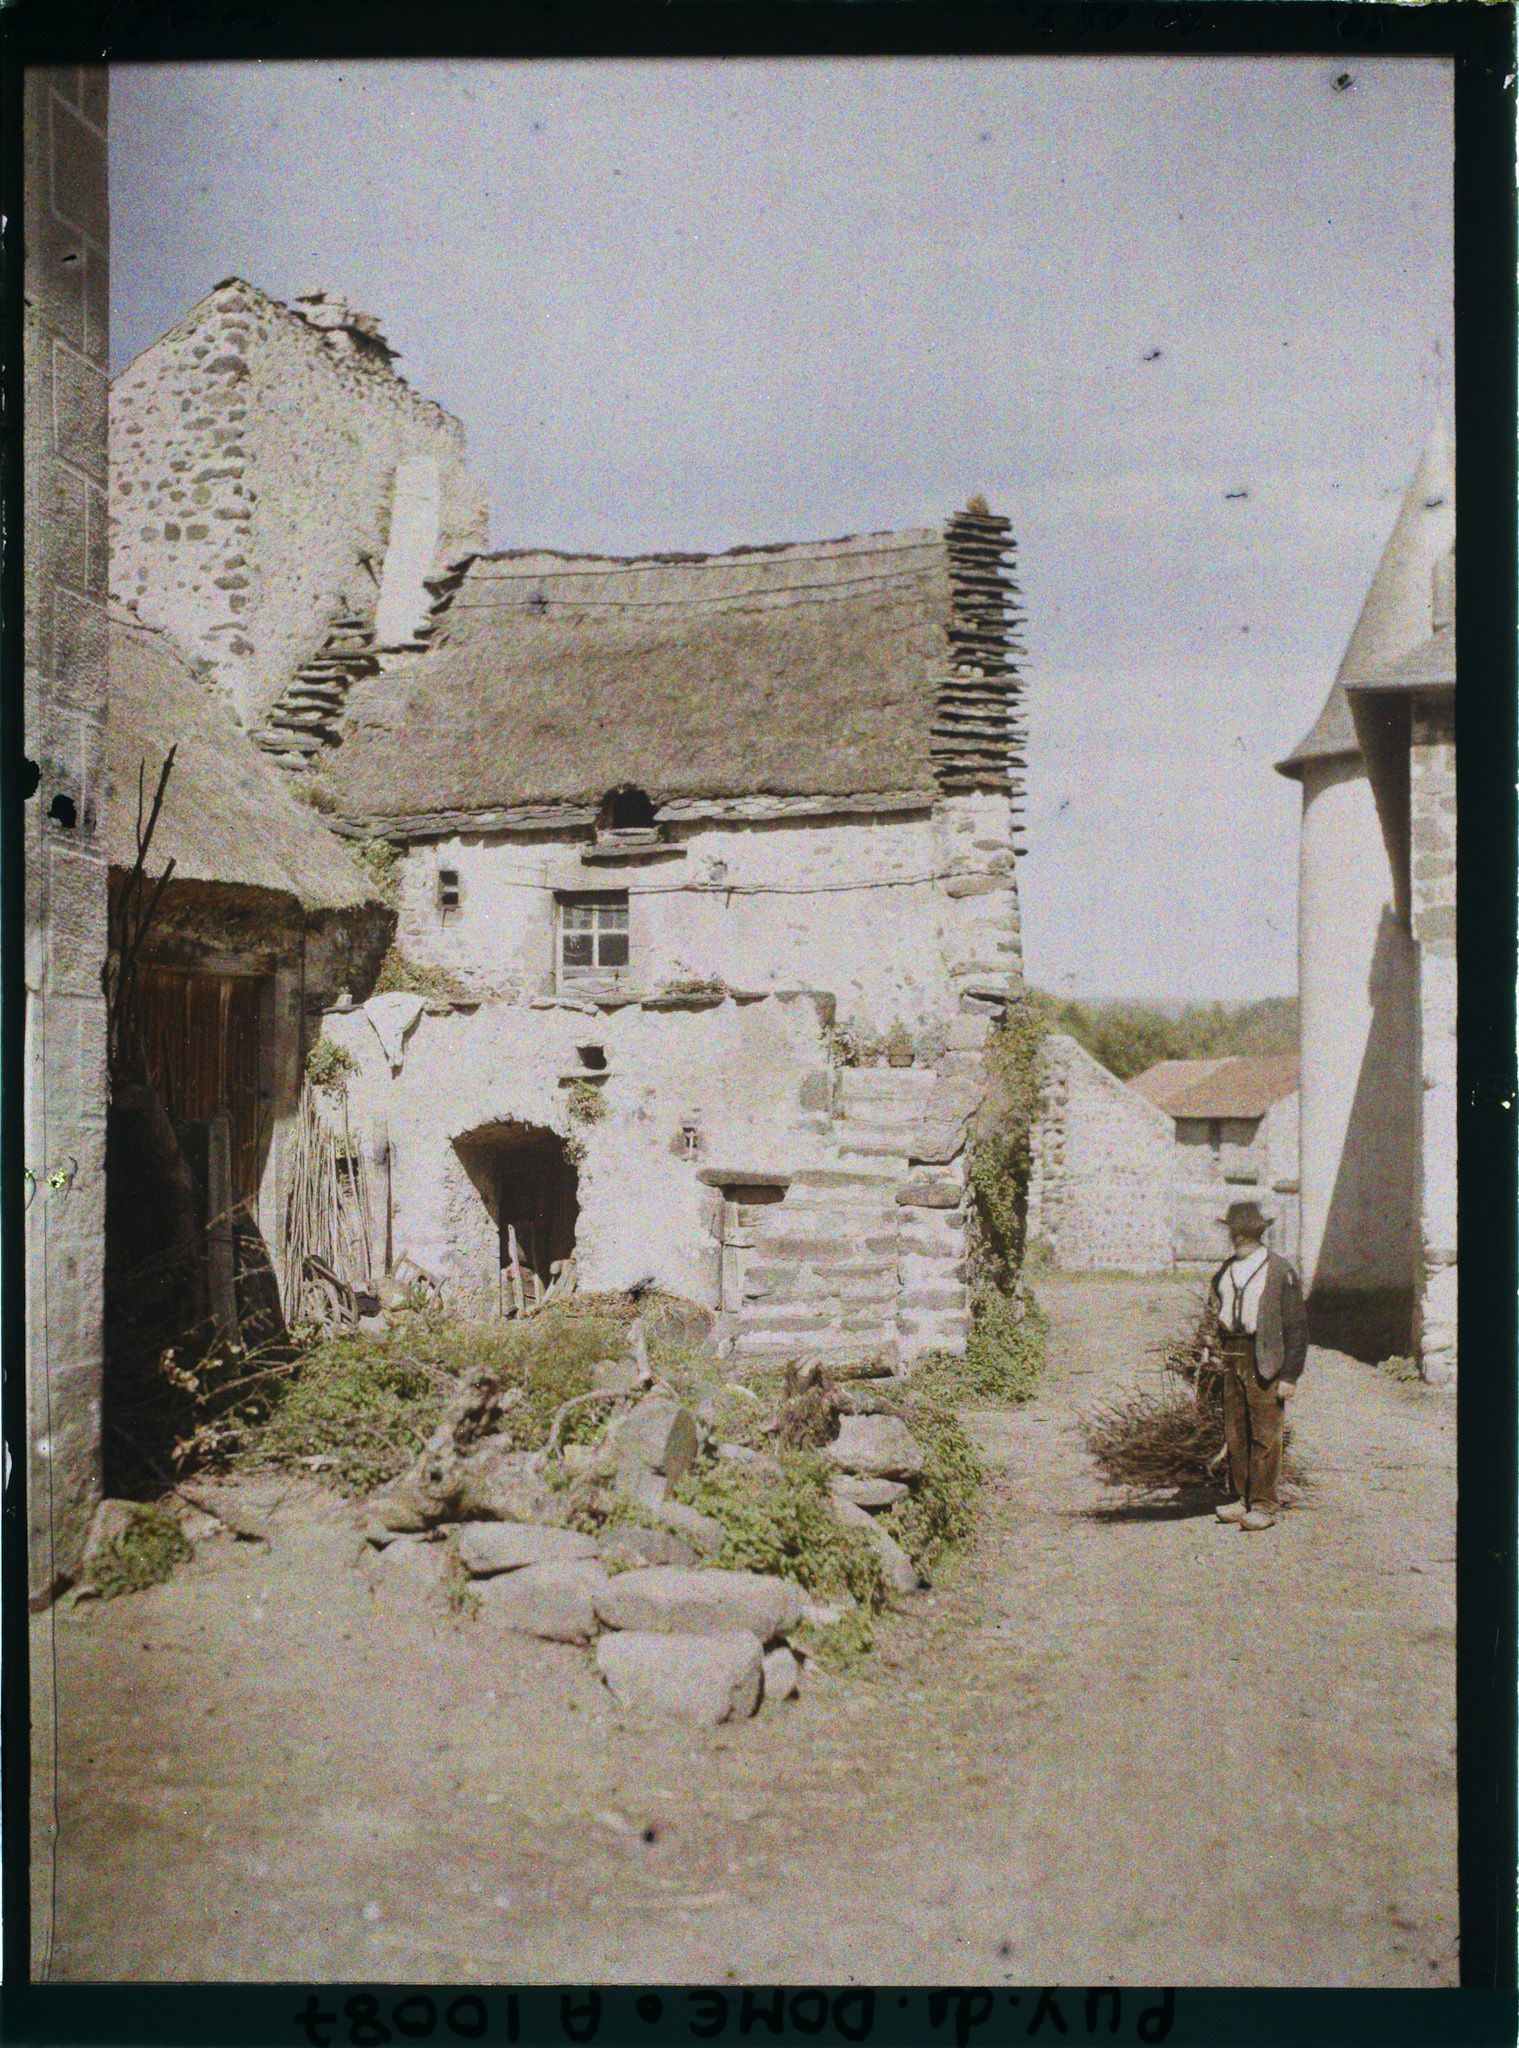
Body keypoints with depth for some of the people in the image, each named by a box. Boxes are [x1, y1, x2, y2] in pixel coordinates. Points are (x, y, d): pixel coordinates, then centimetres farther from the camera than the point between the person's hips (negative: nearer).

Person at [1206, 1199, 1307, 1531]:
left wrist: (1290, 1375, -10)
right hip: (1232, 1357, 6)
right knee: (1235, 1432, 10)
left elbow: (1297, 1327, -6)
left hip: (1265, 1360, -6)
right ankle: (1242, 1498, 20)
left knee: (1265, 1434, -4)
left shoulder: (1281, 1271, -5)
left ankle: (1264, 1504, 3)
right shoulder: (1225, 1270, 13)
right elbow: (1215, 1309, 27)